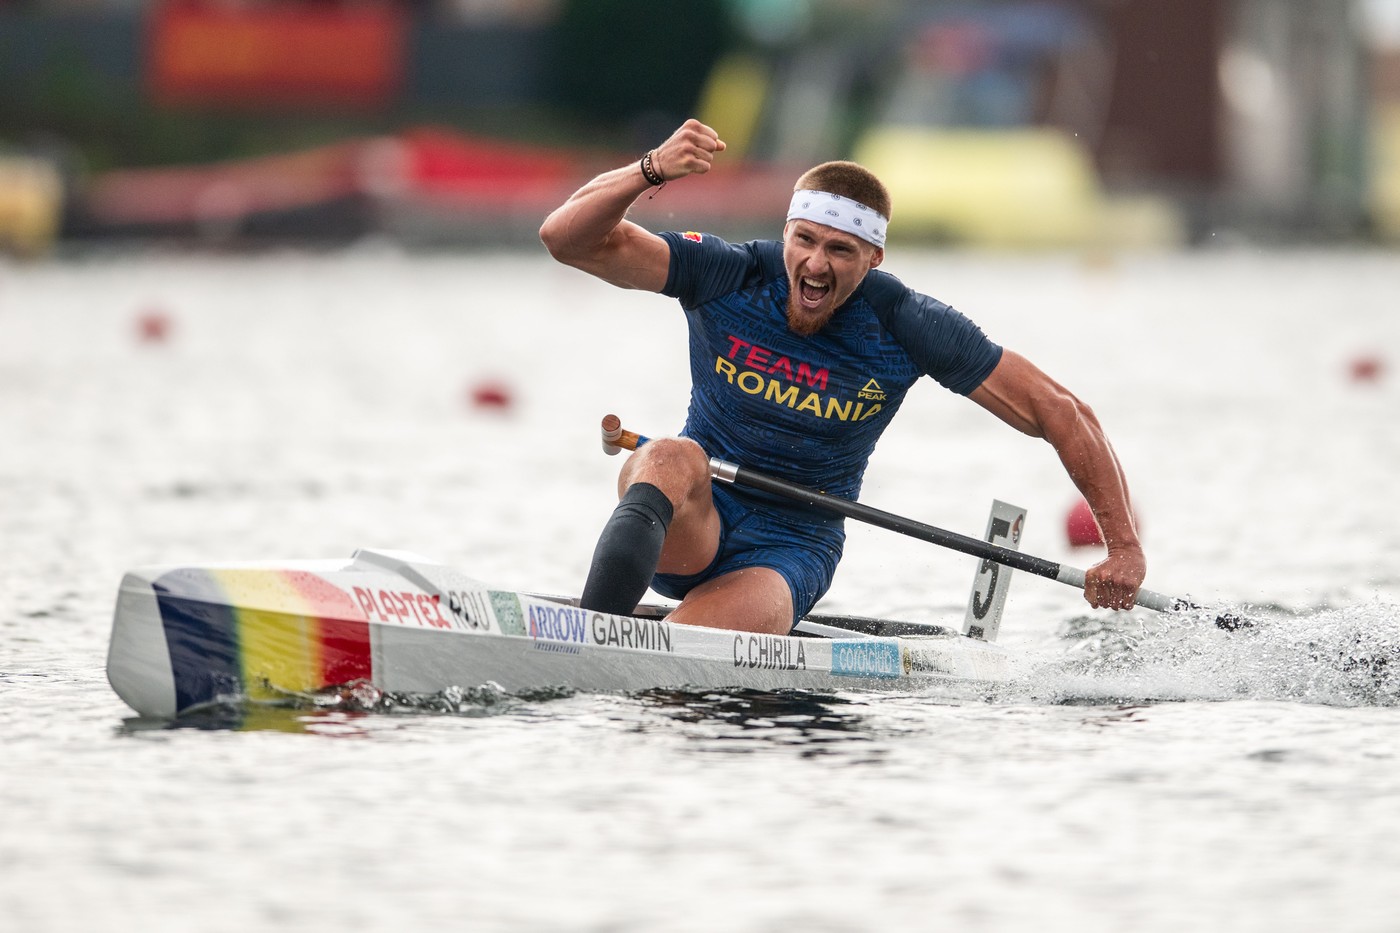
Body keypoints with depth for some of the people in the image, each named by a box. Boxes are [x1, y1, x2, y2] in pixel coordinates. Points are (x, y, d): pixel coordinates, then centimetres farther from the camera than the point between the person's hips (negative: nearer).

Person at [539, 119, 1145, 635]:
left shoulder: (907, 328, -11)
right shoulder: (727, 277, -10)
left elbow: (1060, 413, -5)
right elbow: (567, 238, -18)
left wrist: (1124, 546, -10)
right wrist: (652, 170, -36)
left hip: (788, 554, 0)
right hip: (688, 531, 0)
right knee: (674, 461, -39)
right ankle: (594, 631, -61)